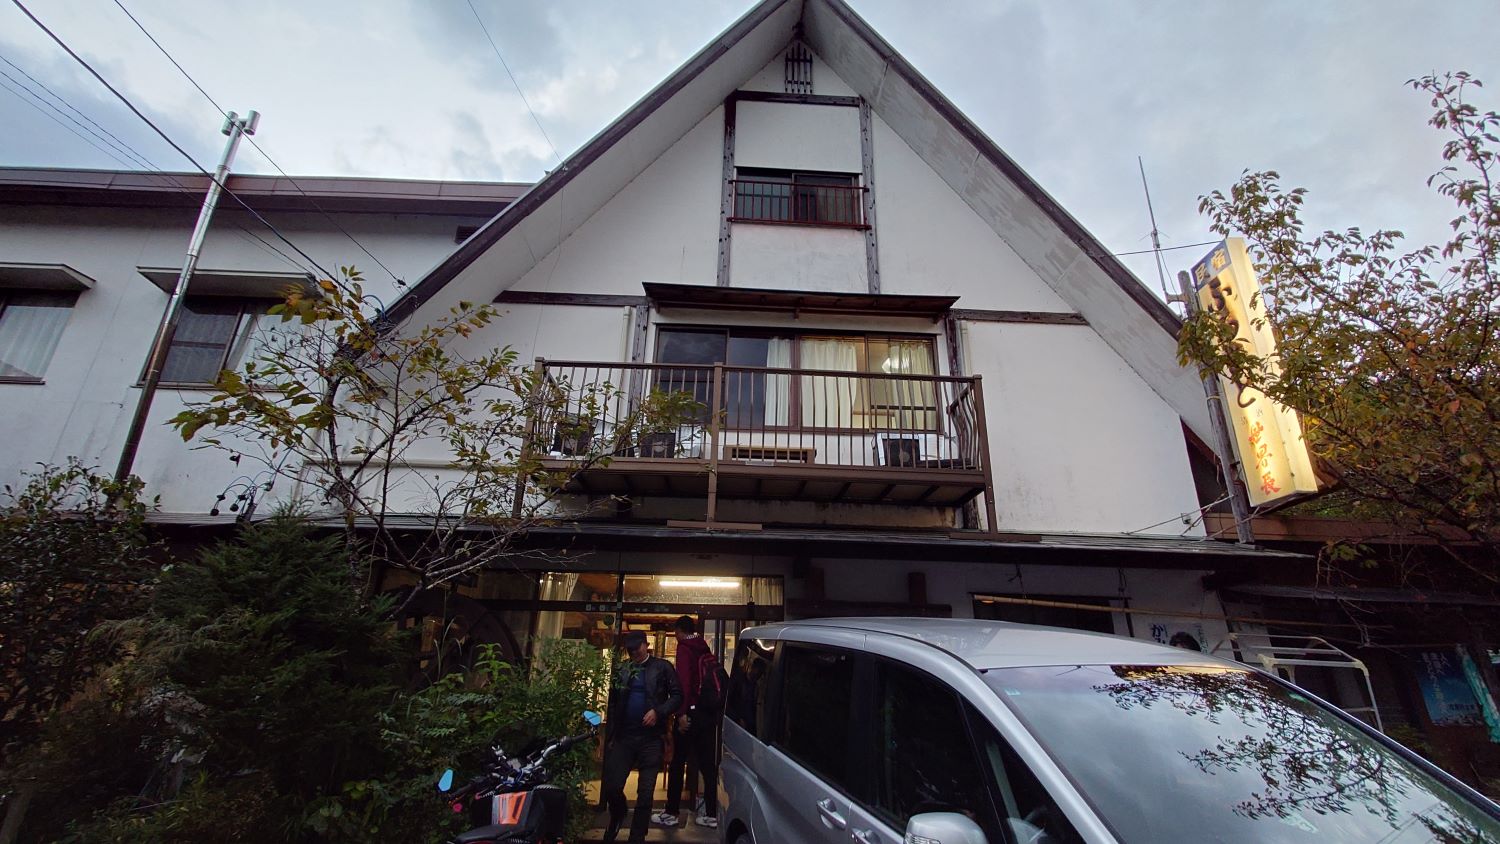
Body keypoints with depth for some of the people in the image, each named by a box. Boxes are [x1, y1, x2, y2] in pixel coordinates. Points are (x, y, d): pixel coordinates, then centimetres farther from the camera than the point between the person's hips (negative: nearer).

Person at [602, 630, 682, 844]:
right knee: (611, 787, 3)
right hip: (624, 736, 3)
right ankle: (617, 817, 35)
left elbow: (677, 696, -4)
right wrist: (610, 735, 9)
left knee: (645, 794, 3)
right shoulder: (622, 669, 9)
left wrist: (658, 712, -18)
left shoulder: (662, 667, -2)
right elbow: (613, 703, 12)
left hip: (651, 738, -3)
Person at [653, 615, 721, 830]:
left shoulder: (684, 648, -6)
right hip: (710, 713, 6)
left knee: (678, 763, 6)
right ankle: (711, 814, 15)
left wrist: (683, 712, -21)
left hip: (693, 713, -6)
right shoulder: (705, 649, 14)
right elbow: (716, 681, 13)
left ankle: (671, 813, 12)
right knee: (708, 764, 11)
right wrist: (716, 710, 15)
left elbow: (684, 681, -18)